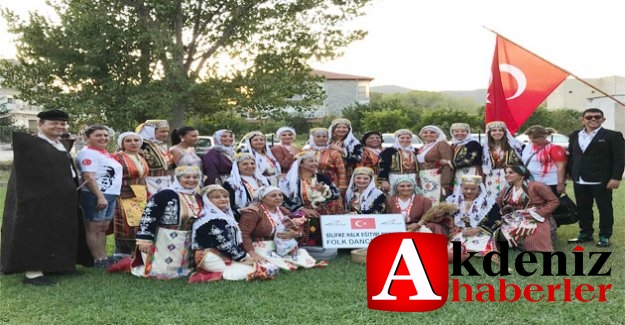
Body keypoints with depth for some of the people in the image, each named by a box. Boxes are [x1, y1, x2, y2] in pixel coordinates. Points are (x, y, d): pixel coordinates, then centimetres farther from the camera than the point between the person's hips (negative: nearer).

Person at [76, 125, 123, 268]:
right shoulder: (87, 153, -11)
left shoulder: (105, 153, 17)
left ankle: (104, 258, 15)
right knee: (94, 228, -3)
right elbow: (89, 177, -19)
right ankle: (99, 260, -1)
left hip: (111, 195, 9)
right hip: (95, 196, -9)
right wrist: (100, 197, -24)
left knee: (103, 227, 11)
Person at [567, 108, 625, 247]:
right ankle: (585, 233, 24)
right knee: (583, 209, 12)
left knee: (604, 208, 4)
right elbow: (570, 156, 15)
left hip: (601, 181, -4)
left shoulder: (613, 136, -2)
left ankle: (604, 236, 13)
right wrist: (570, 174, 8)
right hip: (579, 181, 5)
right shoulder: (574, 136, 12)